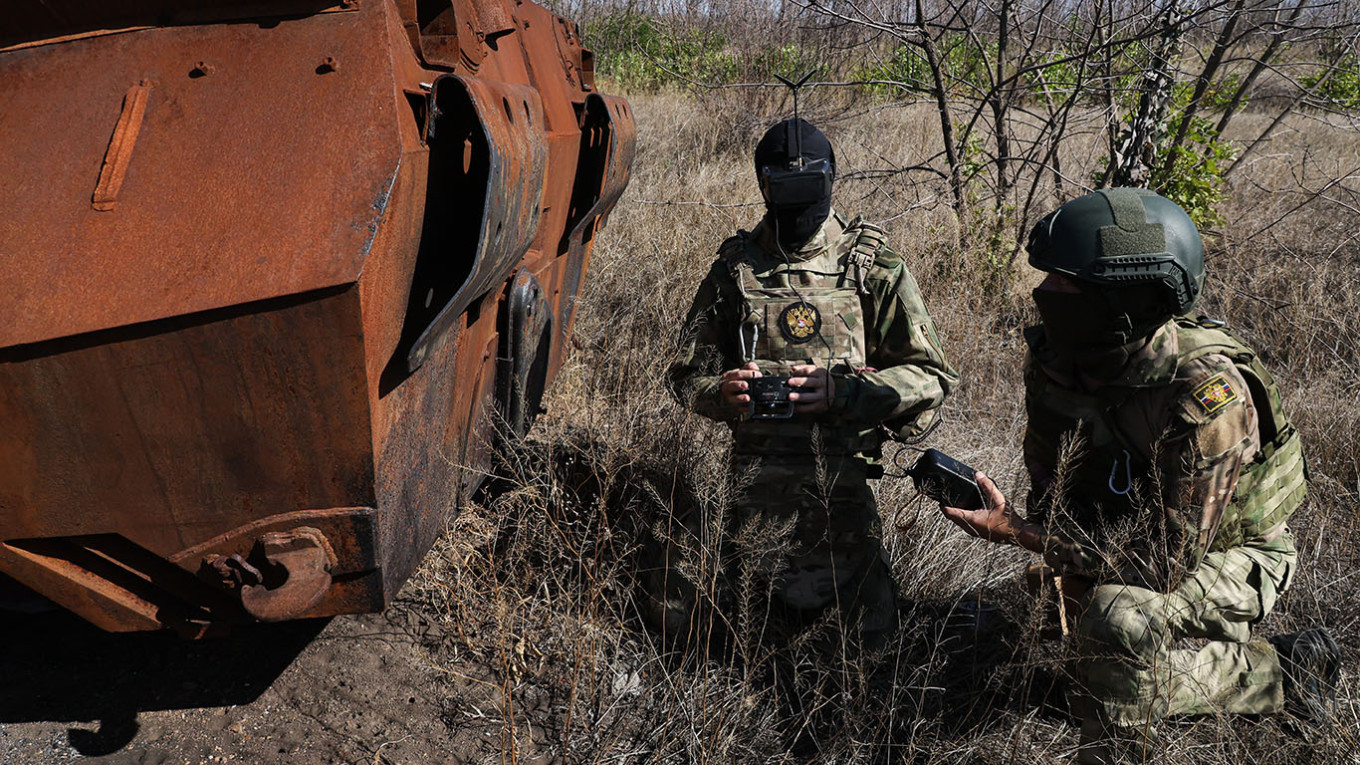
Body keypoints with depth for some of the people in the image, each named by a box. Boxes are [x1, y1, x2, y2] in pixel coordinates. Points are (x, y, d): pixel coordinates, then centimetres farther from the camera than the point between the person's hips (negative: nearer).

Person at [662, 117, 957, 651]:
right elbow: (688, 375, 13)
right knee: (683, 622, -1)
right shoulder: (733, 270, 7)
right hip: (752, 484, 2)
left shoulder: (874, 269, 1)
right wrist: (721, 389, -11)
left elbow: (931, 376, -1)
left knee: (868, 635, 0)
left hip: (839, 484, -1)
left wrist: (841, 390, -16)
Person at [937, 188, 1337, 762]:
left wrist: (1015, 533, -38)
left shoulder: (1207, 394, -36)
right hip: (1126, 539, 7)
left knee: (1122, 617, -35)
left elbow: (1166, 558, -36)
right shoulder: (1053, 360, -17)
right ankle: (1277, 672, 29)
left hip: (1229, 553, -7)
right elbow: (1050, 490, -2)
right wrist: (1073, 571, -18)